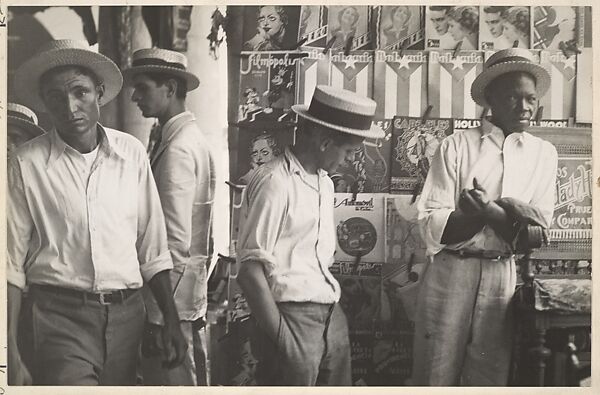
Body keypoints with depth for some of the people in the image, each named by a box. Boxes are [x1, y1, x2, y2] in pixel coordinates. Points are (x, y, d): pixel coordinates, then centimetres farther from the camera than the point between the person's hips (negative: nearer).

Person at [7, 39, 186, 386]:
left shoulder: (132, 152, 1)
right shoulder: (27, 163, -6)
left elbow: (153, 249, 5)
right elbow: (12, 265, -4)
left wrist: (172, 321, 6)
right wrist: (11, 354, -7)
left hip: (127, 314, 3)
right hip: (62, 317, -3)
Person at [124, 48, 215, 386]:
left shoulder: (178, 148, -18)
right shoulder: (193, 137, 11)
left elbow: (176, 241, -22)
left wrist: (158, 313, -17)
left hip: (172, 301, -9)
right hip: (193, 296, 9)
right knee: (194, 380, 20)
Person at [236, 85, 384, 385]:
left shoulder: (325, 183, 13)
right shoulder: (275, 182, -14)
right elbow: (250, 268, -16)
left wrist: (331, 310, 9)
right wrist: (280, 336, -15)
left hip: (331, 316, 8)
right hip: (292, 318, -8)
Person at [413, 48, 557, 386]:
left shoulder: (544, 153, 6)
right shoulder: (457, 145, -2)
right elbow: (433, 227, -10)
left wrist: (489, 212, -18)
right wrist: (508, 210, -19)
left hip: (506, 279, 2)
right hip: (451, 275, -2)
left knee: (491, 379, 12)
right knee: (437, 376, 6)